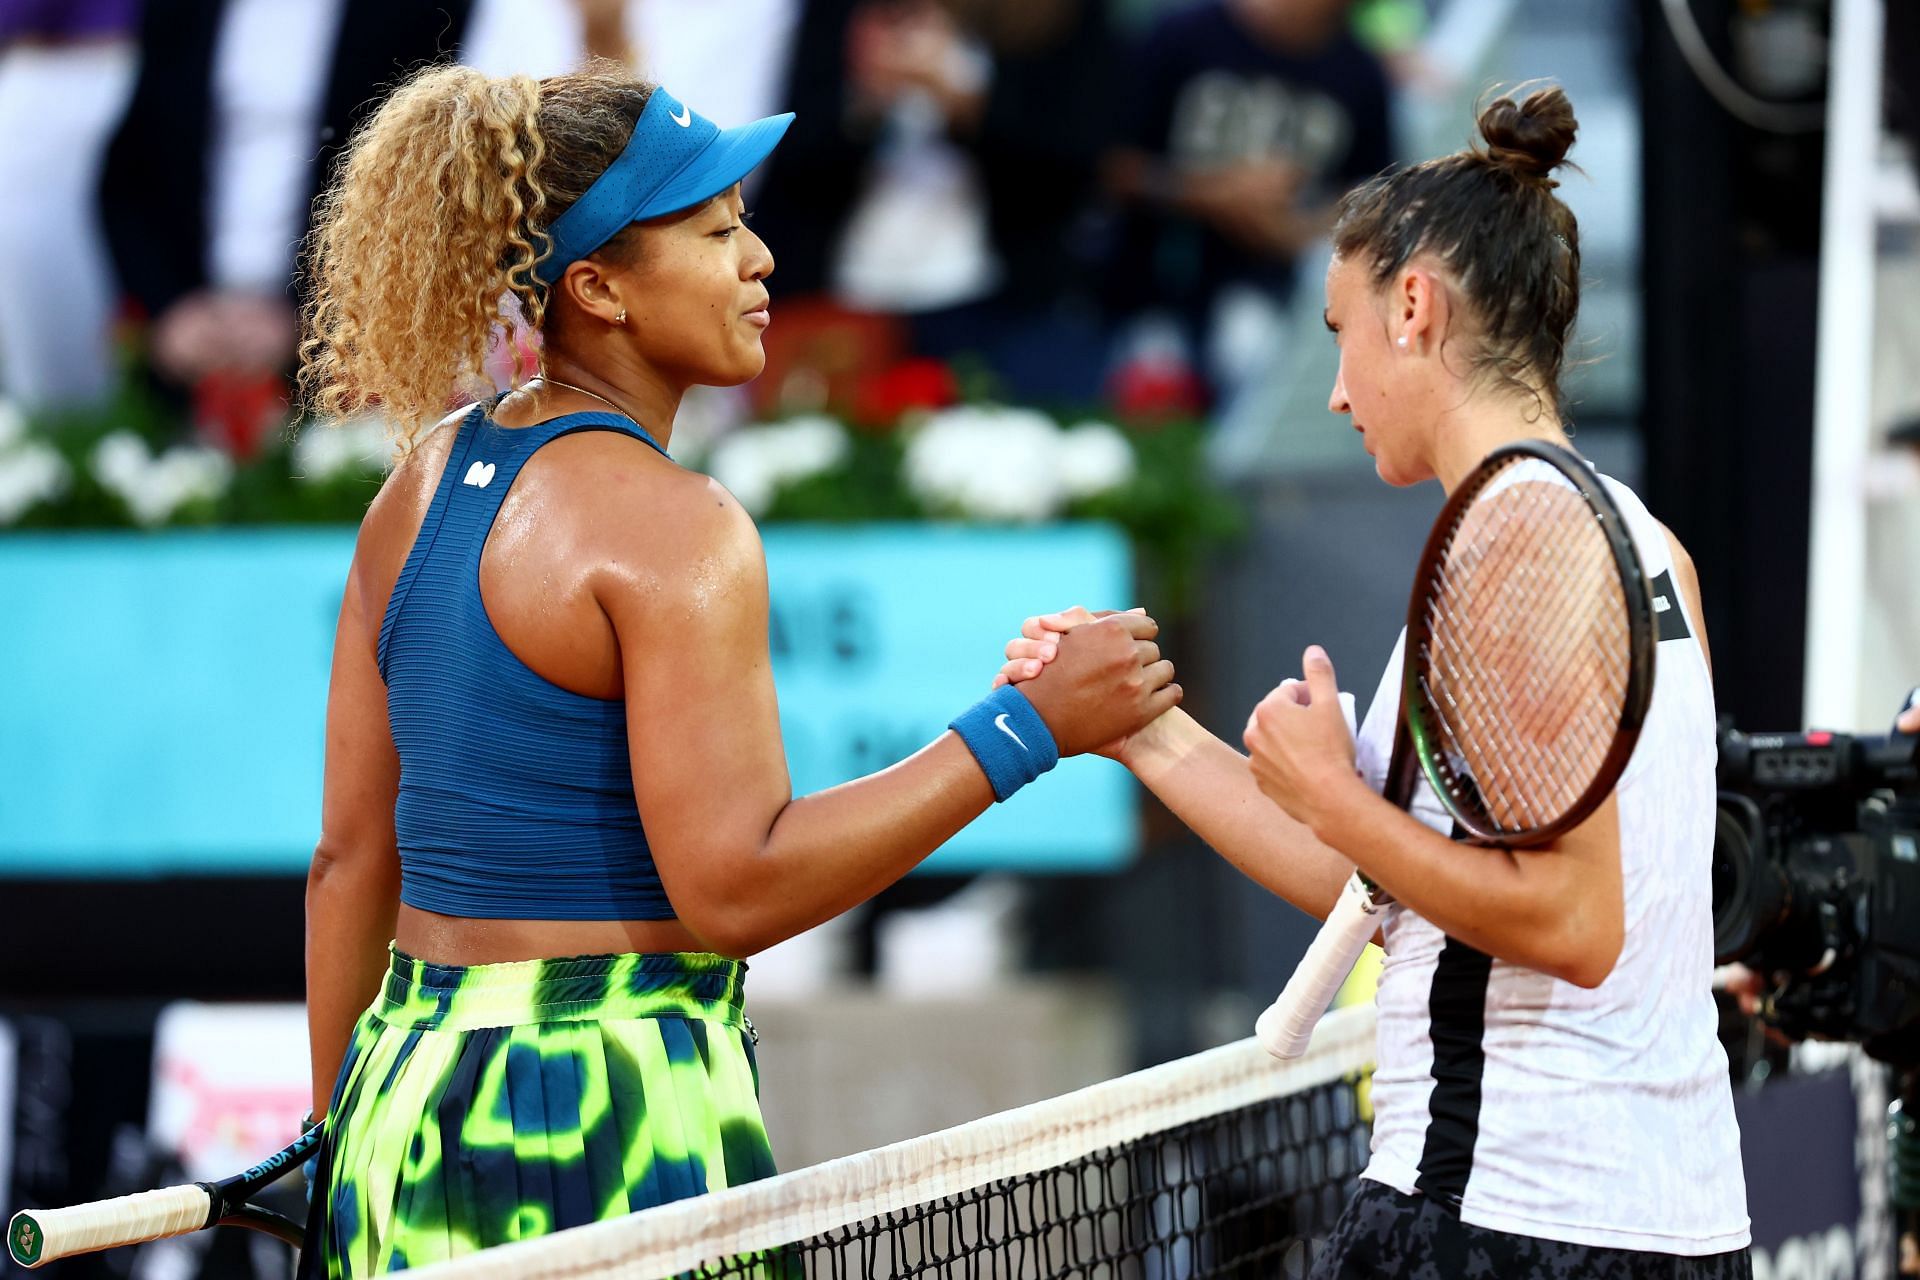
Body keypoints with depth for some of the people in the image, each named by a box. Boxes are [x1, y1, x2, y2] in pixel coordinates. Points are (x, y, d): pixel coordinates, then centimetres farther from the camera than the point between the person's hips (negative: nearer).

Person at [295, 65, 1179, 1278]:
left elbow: (351, 856, 14)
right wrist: (1027, 728, -16)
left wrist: (338, 1145, 19)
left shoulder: (426, 481, 11)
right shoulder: (674, 526, -13)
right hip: (609, 1112, -8)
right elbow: (734, 888, -18)